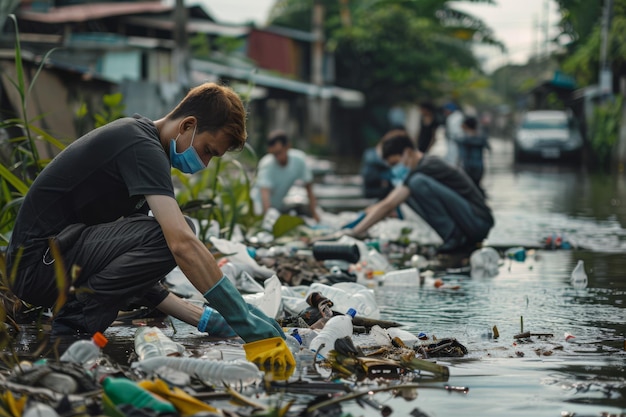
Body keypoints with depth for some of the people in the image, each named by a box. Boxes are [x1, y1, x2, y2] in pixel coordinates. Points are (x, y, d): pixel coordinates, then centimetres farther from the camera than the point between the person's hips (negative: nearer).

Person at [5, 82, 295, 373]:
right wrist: (248, 326, -28)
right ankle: (76, 322, -14)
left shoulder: (136, 137, 16)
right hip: (40, 262, -10)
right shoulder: (142, 146, -15)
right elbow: (182, 242, -29)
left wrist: (202, 318, 8)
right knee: (168, 236, -24)